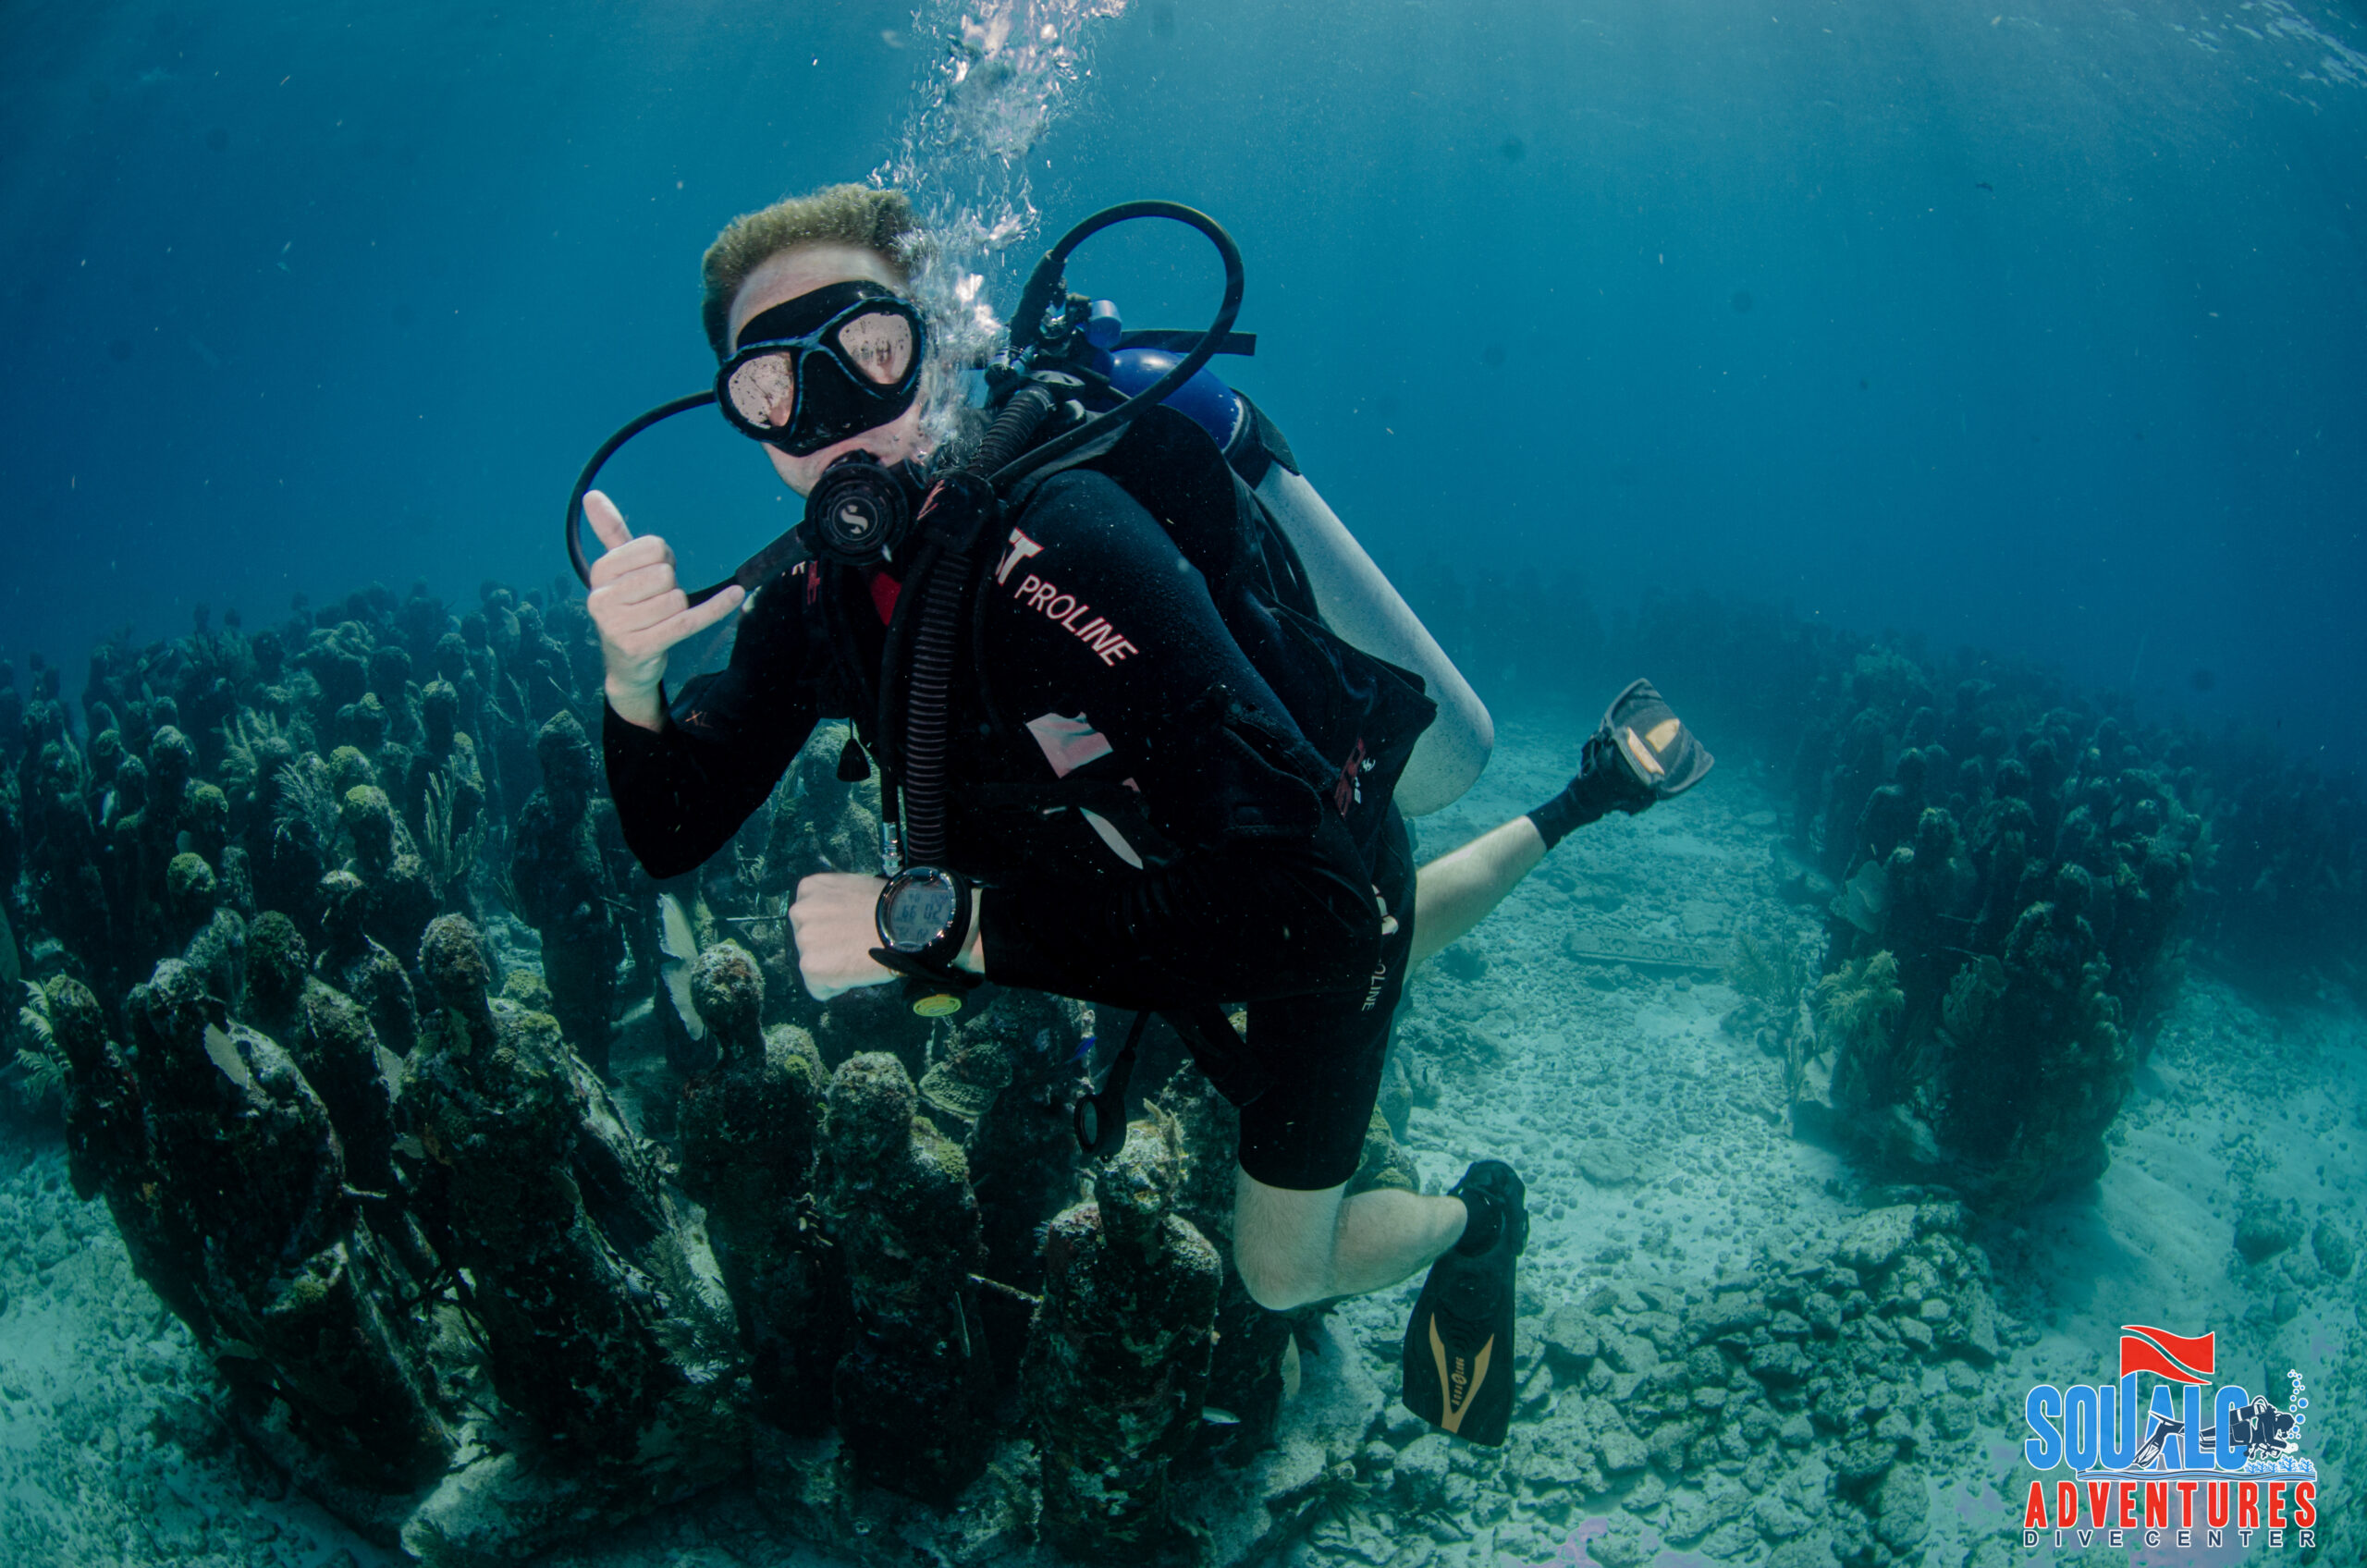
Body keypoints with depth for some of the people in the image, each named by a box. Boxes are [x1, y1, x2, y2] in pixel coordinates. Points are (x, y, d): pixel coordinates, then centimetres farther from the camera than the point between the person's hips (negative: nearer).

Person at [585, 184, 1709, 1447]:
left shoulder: (1063, 545, -41)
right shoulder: (817, 590, -16)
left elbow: (1304, 888, -47)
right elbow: (673, 835, -11)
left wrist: (940, 924, -48)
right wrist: (632, 685, -32)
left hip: (1329, 888, -7)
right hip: (1186, 893, 7)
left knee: (1283, 1271, 9)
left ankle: (1478, 1216, 40)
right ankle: (1584, 802, 55)